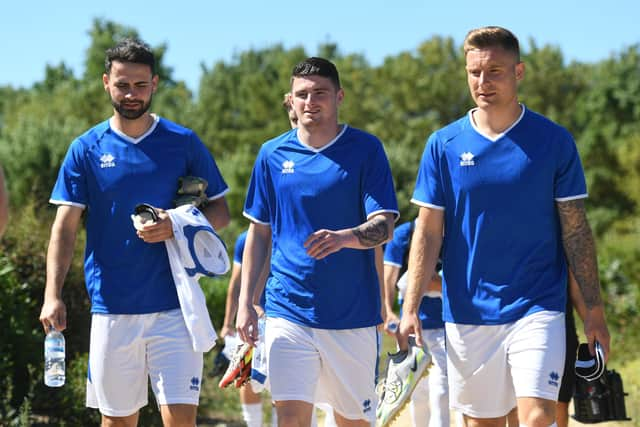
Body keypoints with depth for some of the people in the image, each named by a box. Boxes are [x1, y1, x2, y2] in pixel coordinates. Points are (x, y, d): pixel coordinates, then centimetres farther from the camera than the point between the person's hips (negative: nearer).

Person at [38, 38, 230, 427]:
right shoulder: (86, 149, 4)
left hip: (174, 307, -1)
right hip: (111, 308, 1)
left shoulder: (183, 143, 4)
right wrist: (53, 295, -12)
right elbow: (65, 227, 1)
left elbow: (220, 211, 8)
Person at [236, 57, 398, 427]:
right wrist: (246, 301, 7)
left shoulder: (366, 149, -2)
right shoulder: (273, 154, 7)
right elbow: (259, 231, 14)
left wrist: (345, 237, -32)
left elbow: (385, 225, -10)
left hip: (353, 313, -1)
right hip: (288, 310, 1)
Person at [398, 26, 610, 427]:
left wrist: (595, 308, -1)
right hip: (467, 315, 2)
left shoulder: (554, 141, 0)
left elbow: (576, 230, 2)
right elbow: (428, 232, 4)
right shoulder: (443, 145, 2)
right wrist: (410, 308, -5)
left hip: (537, 308, -2)